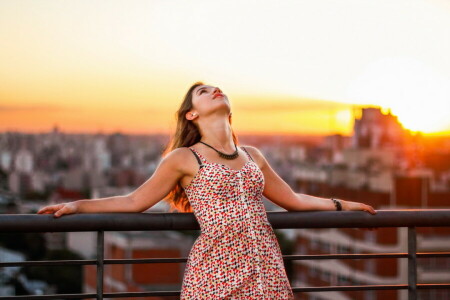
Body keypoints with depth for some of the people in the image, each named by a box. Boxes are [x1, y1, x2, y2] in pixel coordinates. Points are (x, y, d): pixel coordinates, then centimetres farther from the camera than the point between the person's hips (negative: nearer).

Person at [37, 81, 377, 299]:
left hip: (267, 269, 4)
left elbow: (292, 199, 26)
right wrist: (76, 206, 0)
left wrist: (341, 204, 28)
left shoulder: (253, 155, 17)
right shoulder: (184, 159, 3)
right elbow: (136, 201, 6)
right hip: (217, 270, -4)